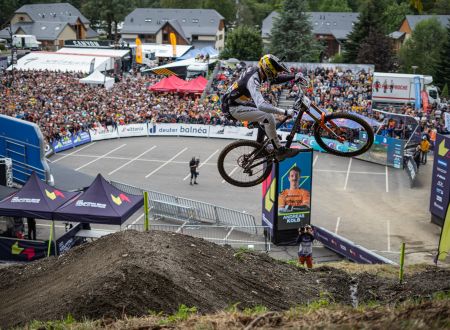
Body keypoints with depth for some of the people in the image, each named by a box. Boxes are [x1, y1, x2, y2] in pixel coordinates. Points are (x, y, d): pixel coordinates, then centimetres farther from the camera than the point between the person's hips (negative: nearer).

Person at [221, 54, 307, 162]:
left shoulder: (256, 70, -1)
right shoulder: (253, 80, -29)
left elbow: (276, 79, 13)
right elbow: (261, 106, -40)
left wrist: (295, 76, -2)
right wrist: (284, 112, -41)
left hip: (240, 103, 10)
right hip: (233, 108, -10)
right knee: (268, 117, -21)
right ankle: (280, 151, -11)